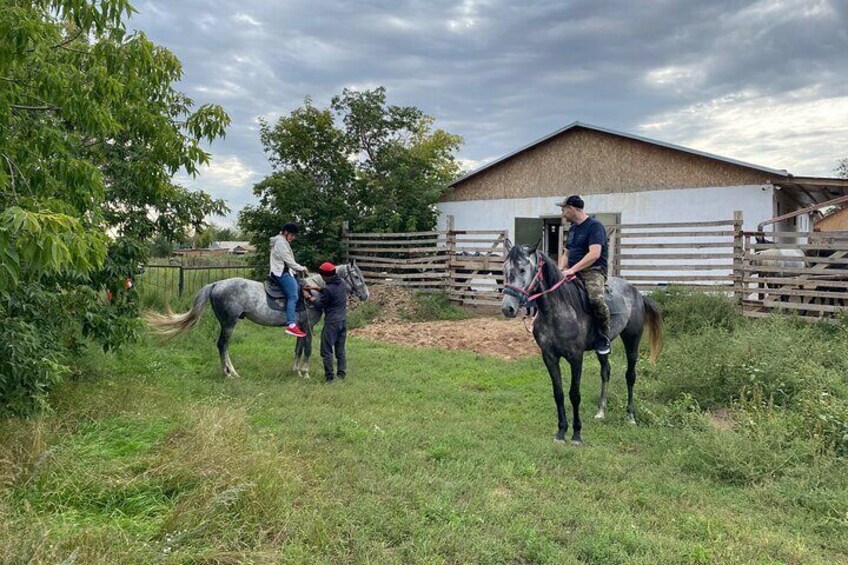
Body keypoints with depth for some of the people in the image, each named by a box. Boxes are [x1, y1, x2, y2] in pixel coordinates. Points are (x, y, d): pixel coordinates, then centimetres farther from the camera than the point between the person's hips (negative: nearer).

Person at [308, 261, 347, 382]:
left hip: (332, 322, -8)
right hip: (343, 321, 8)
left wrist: (309, 297, 5)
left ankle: (329, 376, 7)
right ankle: (341, 374, 20)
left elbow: (320, 304, -9)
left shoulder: (329, 289, -22)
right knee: (340, 349, 16)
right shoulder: (341, 283, 2)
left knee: (327, 350, 4)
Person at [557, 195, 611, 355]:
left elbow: (595, 254, -21)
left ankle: (604, 338, -16)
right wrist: (561, 269, 1)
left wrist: (572, 269, -28)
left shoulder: (594, 226, -8)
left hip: (593, 271, -9)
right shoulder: (572, 229, 19)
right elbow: (566, 253, 22)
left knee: (596, 298, -34)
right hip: (572, 272, 9)